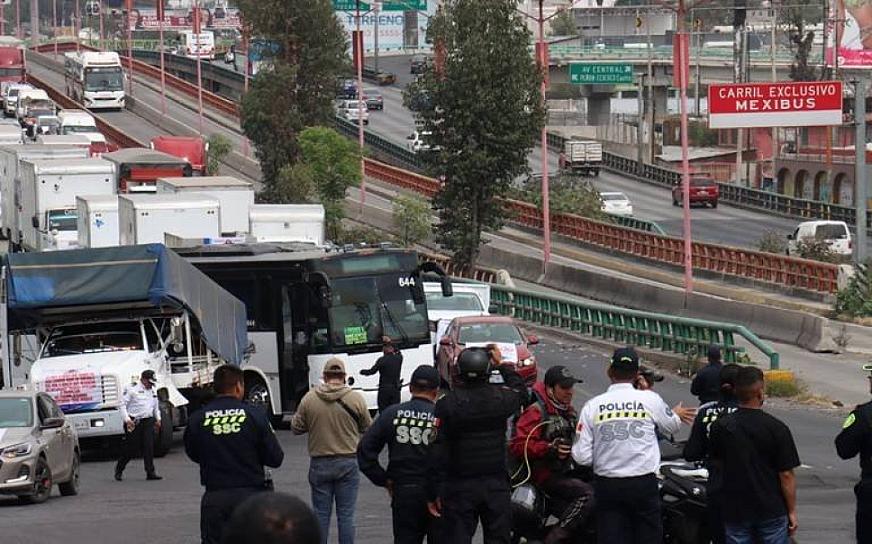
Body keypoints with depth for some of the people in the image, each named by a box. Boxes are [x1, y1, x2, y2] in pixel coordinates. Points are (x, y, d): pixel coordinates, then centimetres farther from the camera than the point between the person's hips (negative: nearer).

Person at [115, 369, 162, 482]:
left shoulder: (152, 391, 14)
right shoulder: (132, 389, -7)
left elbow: (156, 406, 28)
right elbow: (123, 405, -9)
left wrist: (158, 419, 20)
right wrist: (127, 420, -16)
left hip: (148, 421, 5)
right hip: (134, 422, -5)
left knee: (149, 447, -5)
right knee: (131, 448, -1)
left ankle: (150, 472, -5)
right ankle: (119, 470, 18)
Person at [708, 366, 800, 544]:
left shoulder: (720, 427, -4)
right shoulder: (777, 429, -12)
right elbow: (786, 475, -10)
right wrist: (792, 511, 0)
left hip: (734, 511, 2)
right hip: (772, 510, -2)